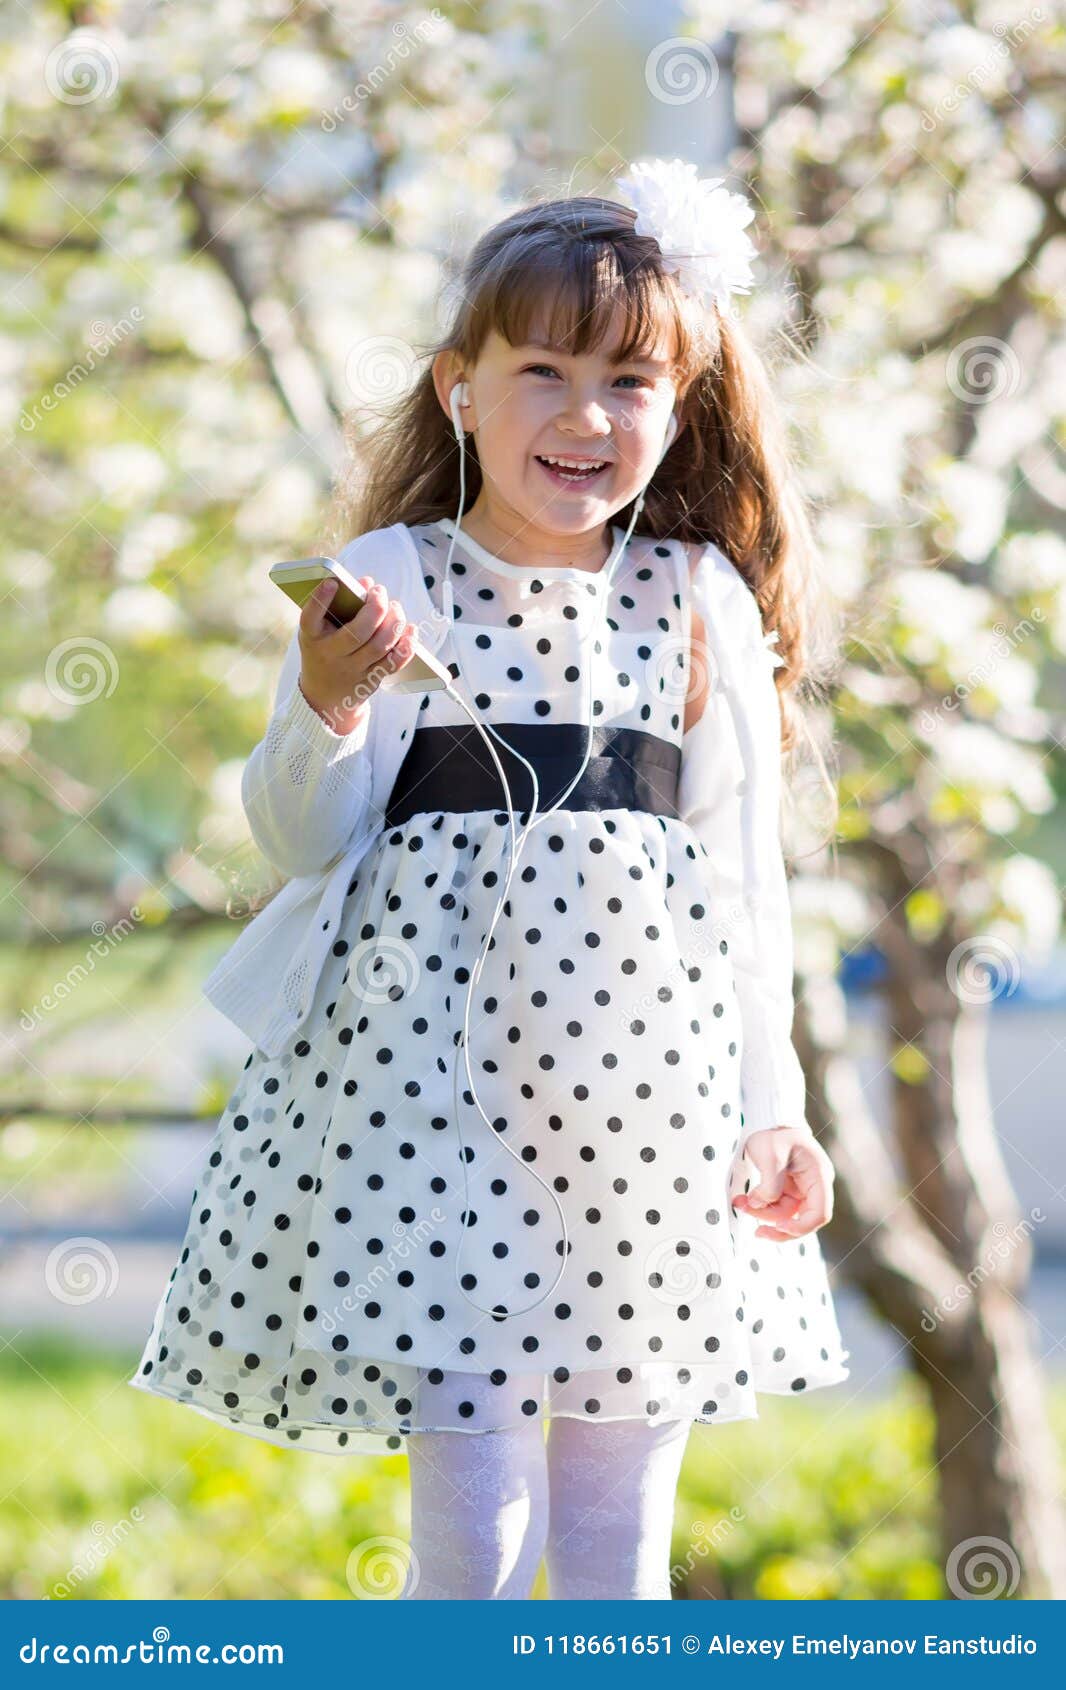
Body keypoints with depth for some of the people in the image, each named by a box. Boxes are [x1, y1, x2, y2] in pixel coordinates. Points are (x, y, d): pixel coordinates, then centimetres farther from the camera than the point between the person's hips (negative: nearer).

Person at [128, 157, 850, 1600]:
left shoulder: (699, 603, 5)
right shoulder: (387, 582, -1)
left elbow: (741, 864, 8)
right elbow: (305, 838, 1)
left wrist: (772, 1101, 5)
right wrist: (327, 708, -18)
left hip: (648, 1083, 2)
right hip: (434, 1060, -2)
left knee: (620, 1535, 7)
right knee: (474, 1528, -5)